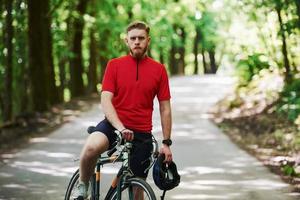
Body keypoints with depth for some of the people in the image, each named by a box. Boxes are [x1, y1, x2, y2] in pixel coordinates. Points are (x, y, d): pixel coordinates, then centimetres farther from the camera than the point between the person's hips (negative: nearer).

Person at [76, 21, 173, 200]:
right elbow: (106, 101, -8)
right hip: (113, 125, -2)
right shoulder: (114, 65, 0)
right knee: (92, 146, -34)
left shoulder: (159, 69, 3)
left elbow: (165, 108, 7)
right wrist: (121, 128, -23)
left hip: (142, 134, 2)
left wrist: (166, 143, 3)